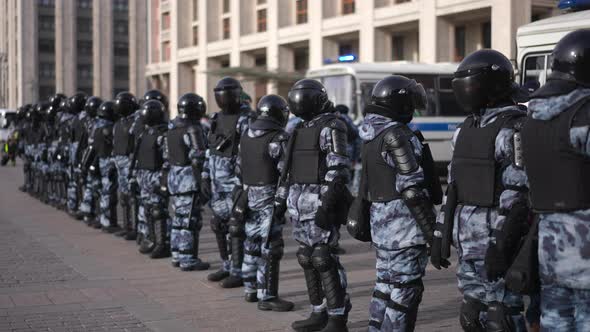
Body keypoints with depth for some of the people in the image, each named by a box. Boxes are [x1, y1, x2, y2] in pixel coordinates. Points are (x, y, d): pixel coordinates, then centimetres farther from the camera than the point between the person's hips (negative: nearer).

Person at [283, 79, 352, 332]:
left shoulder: (331, 126, -10)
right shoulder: (302, 129, 17)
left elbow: (338, 171, -18)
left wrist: (327, 207, -23)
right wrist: (281, 199, 19)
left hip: (319, 202, -9)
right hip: (299, 203, 9)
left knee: (323, 259, -8)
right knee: (307, 259, 10)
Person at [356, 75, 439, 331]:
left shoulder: (369, 133, 11)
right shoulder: (396, 134, -17)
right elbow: (411, 187, -20)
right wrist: (431, 230, -16)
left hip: (380, 221, 9)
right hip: (404, 223, -9)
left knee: (386, 284, 17)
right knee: (405, 289, -3)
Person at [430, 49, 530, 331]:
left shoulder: (513, 127, -13)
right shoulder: (467, 129, 13)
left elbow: (518, 194, -19)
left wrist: (500, 246, -23)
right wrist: (440, 236, 15)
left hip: (498, 240, -8)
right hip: (469, 244, 8)